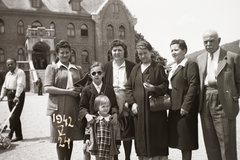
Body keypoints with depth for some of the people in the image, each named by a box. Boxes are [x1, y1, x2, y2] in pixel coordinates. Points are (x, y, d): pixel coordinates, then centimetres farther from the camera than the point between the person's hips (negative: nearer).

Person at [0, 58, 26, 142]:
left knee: (14, 117, -10)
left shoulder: (20, 72, -9)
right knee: (15, 117, 10)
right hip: (10, 95, 8)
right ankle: (19, 136, 16)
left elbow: (20, 85, -21)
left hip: (18, 95, -8)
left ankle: (10, 135, -7)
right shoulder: (8, 74, 18)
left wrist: (17, 96, -31)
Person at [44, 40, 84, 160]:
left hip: (74, 108, 3)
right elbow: (47, 88, -6)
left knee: (70, 137, 11)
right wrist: (68, 91, -14)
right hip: (59, 108, -3)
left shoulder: (78, 69, 15)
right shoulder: (52, 68, 4)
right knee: (61, 138, 2)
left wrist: (79, 90, -4)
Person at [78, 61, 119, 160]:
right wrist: (87, 115, -20)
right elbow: (82, 106, -2)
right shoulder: (86, 90, 1)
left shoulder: (109, 89, 5)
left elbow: (114, 104, 3)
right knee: (86, 148, -1)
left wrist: (115, 114, -17)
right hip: (91, 122, -1)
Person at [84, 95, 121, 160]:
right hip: (98, 146, 1)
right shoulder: (94, 119, 0)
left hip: (109, 146, 0)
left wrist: (118, 142, 3)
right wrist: (87, 138, 4)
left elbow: (117, 131, 1)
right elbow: (89, 128, 9)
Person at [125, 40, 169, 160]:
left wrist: (154, 88, -22)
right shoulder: (135, 69, 15)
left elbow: (165, 85, -2)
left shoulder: (158, 67, 3)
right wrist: (132, 103, -2)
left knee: (156, 137, 1)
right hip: (139, 109, 4)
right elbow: (128, 87, 12)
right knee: (142, 138, 8)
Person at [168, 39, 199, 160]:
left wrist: (185, 105, -21)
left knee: (186, 140, 1)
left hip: (185, 109, -8)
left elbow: (193, 86, -16)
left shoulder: (190, 65, -8)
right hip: (174, 108, 8)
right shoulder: (173, 68, 18)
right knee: (180, 140, 15)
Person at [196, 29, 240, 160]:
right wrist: (200, 99, 7)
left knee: (226, 142, 1)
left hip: (223, 103, -4)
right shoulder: (199, 59, 12)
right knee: (210, 143, 11)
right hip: (205, 104, 4)